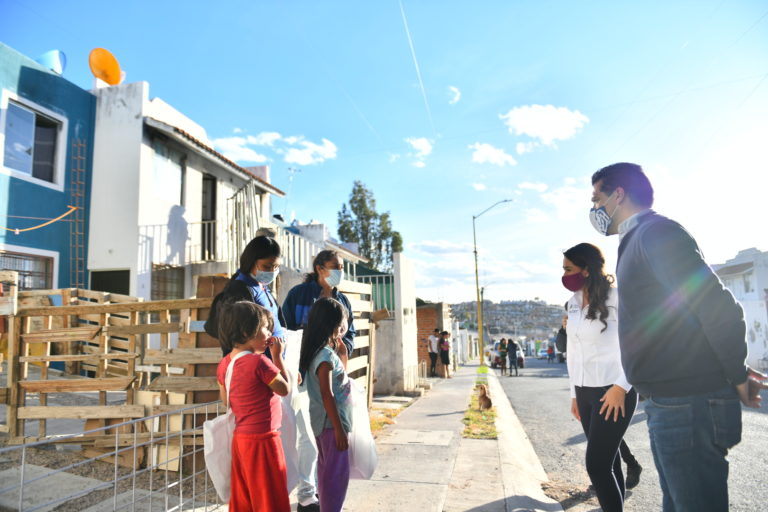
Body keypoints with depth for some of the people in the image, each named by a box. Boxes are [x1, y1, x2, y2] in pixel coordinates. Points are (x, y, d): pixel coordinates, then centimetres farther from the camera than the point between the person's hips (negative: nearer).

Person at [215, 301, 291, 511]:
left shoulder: (224, 363, 3)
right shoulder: (259, 362, -22)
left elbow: (225, 400, 13)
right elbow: (285, 389, -11)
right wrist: (278, 356, -6)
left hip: (240, 438, 8)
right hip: (262, 440, -8)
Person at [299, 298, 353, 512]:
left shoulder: (326, 351, 8)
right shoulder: (326, 354, -21)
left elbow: (341, 377, 24)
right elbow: (327, 395, -24)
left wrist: (342, 350, 13)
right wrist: (339, 429, -22)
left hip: (326, 421, 10)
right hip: (332, 422, -10)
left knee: (327, 470, 19)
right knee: (338, 472, -2)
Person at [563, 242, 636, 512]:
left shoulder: (615, 298, -11)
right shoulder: (574, 302, 10)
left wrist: (621, 387, -19)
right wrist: (574, 393, 15)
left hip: (613, 392, -7)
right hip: (585, 392, 7)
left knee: (597, 464, -7)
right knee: (607, 462, 12)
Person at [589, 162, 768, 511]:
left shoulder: (656, 232, -14)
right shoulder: (638, 241, 17)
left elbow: (718, 306, -21)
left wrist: (736, 379, -9)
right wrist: (736, 372, 17)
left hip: (688, 404, -10)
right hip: (669, 403, 10)